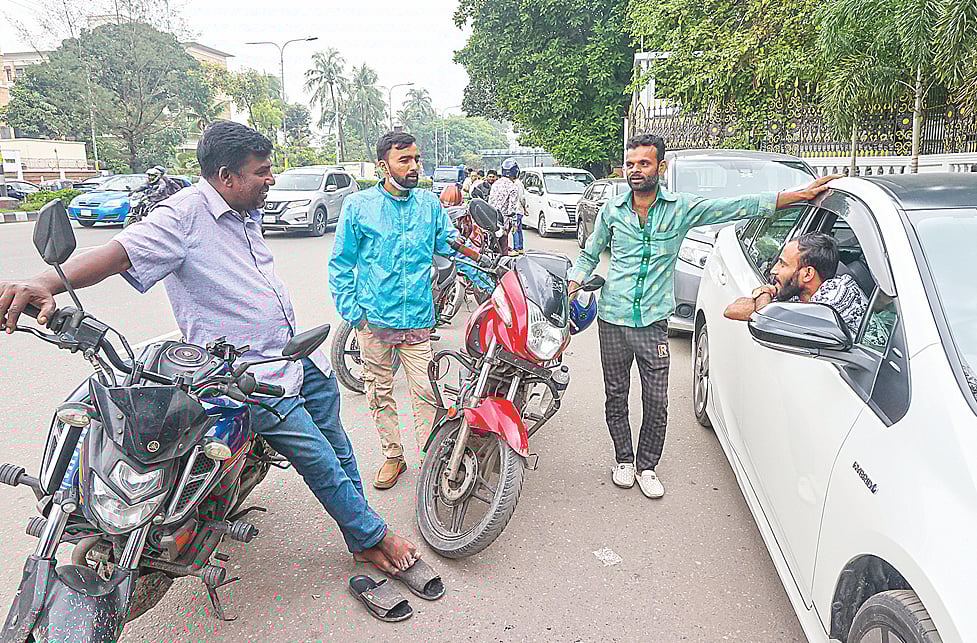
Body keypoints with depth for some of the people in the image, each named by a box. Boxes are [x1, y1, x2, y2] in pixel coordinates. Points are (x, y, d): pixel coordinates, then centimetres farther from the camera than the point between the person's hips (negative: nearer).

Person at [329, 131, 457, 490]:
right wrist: (350, 311, -4)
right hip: (374, 319, -1)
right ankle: (393, 456, 27)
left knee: (426, 393, 1)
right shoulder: (358, 206, -1)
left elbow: (451, 246, 14)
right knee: (380, 393, 11)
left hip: (419, 318, 1)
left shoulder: (430, 204, 6)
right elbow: (341, 265, 3)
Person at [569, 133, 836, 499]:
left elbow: (739, 207, -3)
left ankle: (647, 466, 21)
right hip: (612, 318, 1)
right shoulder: (611, 211, 4)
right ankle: (624, 460, 30)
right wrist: (569, 289, -2)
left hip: (653, 322, -1)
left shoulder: (681, 208, 0)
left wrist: (800, 195, -10)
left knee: (656, 402, 1)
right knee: (616, 396, 10)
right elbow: (589, 256, 14)